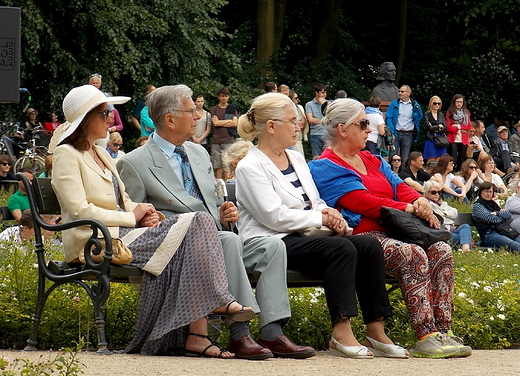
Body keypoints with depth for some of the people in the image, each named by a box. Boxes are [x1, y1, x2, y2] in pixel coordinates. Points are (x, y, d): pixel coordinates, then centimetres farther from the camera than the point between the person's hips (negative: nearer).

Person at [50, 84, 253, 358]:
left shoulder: (101, 155, 26)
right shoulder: (66, 155, -2)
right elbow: (79, 210, -14)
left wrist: (144, 213, 1)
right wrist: (132, 217, -11)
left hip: (124, 232, 8)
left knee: (198, 222, -17)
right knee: (184, 233, -25)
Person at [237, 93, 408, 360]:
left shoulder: (296, 158, 20)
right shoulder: (251, 167, -6)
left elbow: (316, 203, 22)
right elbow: (275, 217, -16)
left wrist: (333, 216, -1)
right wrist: (322, 218, -13)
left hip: (303, 237, 8)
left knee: (369, 245, -15)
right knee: (341, 248, -31)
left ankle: (376, 333, -17)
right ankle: (341, 334, -33)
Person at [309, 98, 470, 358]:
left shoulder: (372, 161, 26)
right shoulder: (326, 168, -2)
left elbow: (398, 186, 16)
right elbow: (362, 201, -13)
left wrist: (419, 200, -8)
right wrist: (408, 209, -14)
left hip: (390, 233, 9)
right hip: (361, 237, -8)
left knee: (441, 250, -15)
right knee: (414, 255, -31)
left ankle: (442, 332, -19)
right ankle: (425, 338, -32)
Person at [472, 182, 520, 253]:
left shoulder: (493, 204, 27)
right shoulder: (477, 205, 6)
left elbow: (509, 215, 16)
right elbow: (490, 218, -8)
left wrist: (497, 213, 0)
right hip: (489, 234, -6)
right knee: (512, 244, -36)